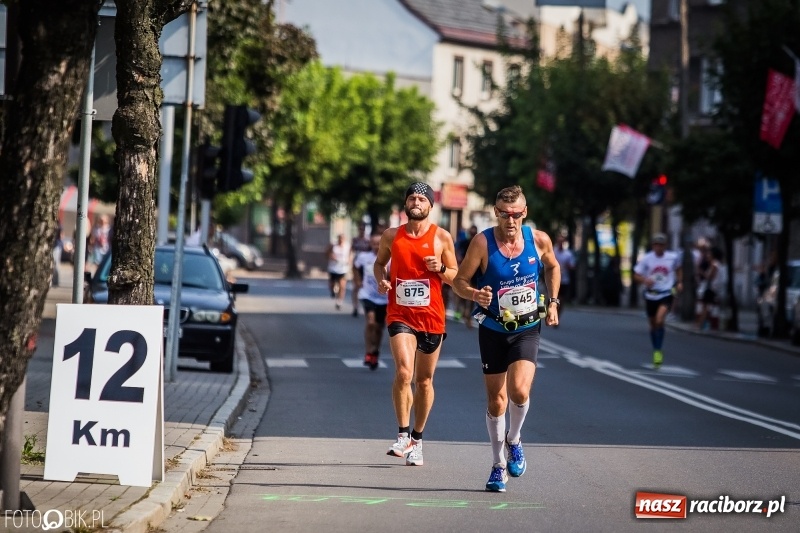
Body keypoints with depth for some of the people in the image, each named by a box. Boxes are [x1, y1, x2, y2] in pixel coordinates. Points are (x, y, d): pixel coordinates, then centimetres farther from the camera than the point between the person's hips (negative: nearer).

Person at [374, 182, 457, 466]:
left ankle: (417, 439, 25)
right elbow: (380, 262, 21)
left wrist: (440, 269, -14)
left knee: (424, 381, 9)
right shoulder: (391, 236, 4)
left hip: (431, 317, 0)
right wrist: (381, 278, 0)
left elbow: (457, 277, 6)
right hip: (400, 315, 0)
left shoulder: (442, 237, 0)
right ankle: (403, 435, -8)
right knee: (403, 372, -20)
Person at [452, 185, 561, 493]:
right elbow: (459, 281, -8)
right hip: (493, 330, 0)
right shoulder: (483, 242, -13)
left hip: (527, 330, 0)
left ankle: (514, 440, 10)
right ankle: (498, 466, 22)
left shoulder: (539, 240, -7)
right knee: (496, 400, 5)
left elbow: (552, 267, 15)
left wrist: (553, 302, 6)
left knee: (519, 390, -20)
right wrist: (475, 295, -28)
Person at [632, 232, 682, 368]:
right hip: (650, 296, 2)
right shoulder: (646, 259, -6)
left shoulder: (673, 257, -3)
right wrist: (645, 280, -23)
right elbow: (636, 276, -2)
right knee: (653, 325, 12)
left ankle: (659, 351, -11)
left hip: (666, 294, -2)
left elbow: (678, 269, 19)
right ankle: (656, 351, 32)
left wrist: (679, 282, 4)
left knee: (659, 320, -23)